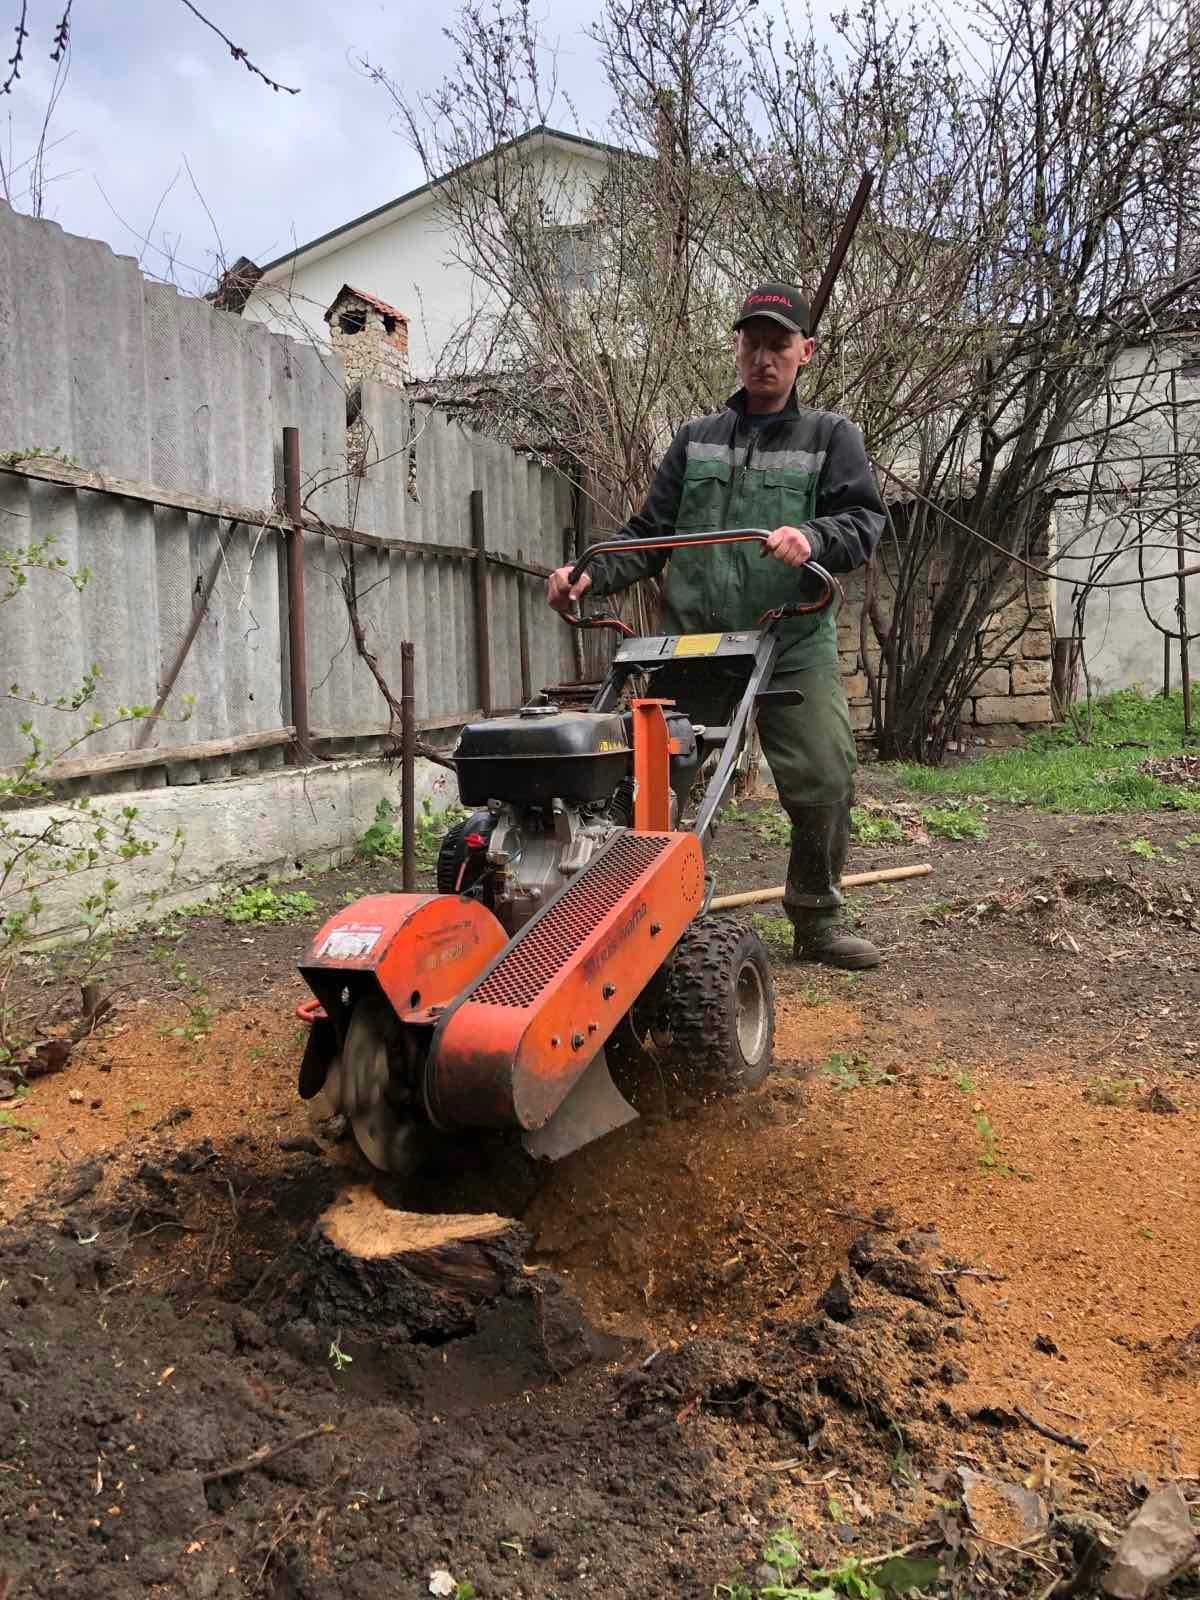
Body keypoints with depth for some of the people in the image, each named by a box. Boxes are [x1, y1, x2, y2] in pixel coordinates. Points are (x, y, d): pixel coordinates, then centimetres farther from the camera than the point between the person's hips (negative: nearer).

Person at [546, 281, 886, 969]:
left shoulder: (831, 437, 11)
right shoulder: (695, 440, 18)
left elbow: (866, 521, -1)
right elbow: (649, 535, 17)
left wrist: (813, 536, -23)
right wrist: (590, 576, 0)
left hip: (795, 645, -1)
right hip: (694, 642, 2)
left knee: (825, 782, -7)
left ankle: (818, 921, 12)